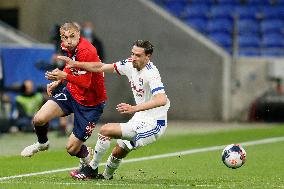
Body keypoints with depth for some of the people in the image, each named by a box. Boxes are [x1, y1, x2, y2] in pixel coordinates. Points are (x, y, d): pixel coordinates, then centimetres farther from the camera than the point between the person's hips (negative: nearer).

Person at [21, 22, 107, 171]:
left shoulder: (86, 52, -29)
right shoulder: (66, 47, -2)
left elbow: (85, 82, -35)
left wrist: (65, 75, -47)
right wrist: (58, 81, 11)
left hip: (90, 102, -7)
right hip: (71, 93, 7)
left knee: (72, 149, -4)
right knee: (39, 119, -12)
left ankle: (87, 157, 33)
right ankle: (42, 143, 22)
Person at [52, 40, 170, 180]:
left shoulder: (151, 73, -24)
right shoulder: (130, 64, 1)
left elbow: (162, 100, -37)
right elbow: (101, 67, 9)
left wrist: (134, 108, -46)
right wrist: (75, 63, 3)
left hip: (152, 124, -8)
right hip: (141, 119, 8)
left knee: (106, 130, -15)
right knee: (117, 153, 20)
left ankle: (92, 169, 2)